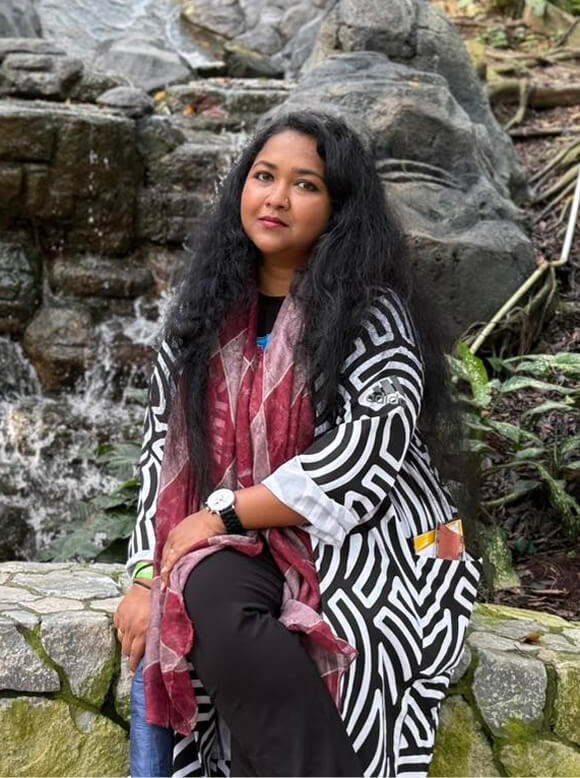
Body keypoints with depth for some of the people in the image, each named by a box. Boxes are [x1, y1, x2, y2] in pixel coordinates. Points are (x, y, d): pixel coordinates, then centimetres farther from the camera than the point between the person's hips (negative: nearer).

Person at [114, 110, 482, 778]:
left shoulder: (373, 314, -3)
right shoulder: (205, 310, 13)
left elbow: (364, 457, -15)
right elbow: (163, 447, 11)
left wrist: (223, 513, -13)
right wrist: (148, 575, 0)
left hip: (357, 545, -4)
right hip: (231, 547, 4)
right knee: (212, 606, -31)